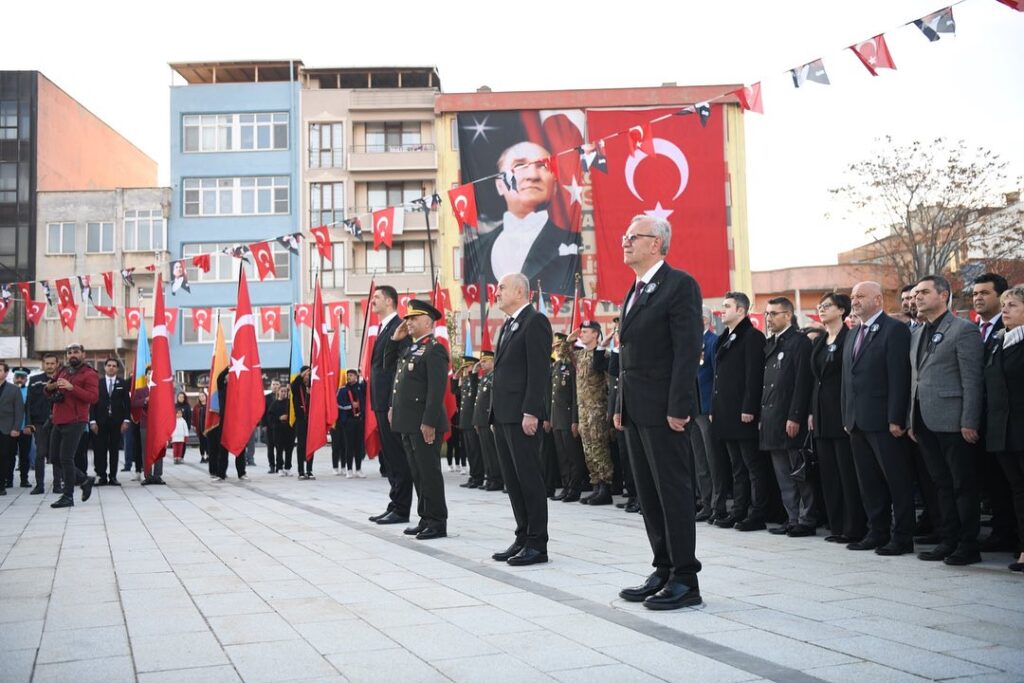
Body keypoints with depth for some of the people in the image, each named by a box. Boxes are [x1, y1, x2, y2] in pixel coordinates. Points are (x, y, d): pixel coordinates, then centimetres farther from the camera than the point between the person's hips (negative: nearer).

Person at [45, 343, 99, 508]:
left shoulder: (89, 374, -4)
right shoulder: (63, 371, 19)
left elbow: (93, 397, -16)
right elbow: (48, 392, 28)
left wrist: (72, 387, -24)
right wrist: (50, 387, 3)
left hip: (75, 423, -8)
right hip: (58, 421, 8)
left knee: (66, 459, -8)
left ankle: (68, 496, 0)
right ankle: (85, 480, 23)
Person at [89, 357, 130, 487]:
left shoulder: (122, 383, 8)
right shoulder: (98, 383, 7)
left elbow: (127, 403, 5)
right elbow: (93, 403, 3)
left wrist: (126, 420, -4)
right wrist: (92, 421, -5)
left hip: (116, 422, 0)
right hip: (100, 422, 0)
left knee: (114, 450, 2)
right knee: (100, 450, -2)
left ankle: (113, 477, 6)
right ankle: (101, 476, 2)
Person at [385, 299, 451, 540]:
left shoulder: (434, 349, -11)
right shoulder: (409, 348, 16)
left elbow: (437, 389, -18)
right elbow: (388, 364, 27)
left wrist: (429, 422, -23)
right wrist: (395, 339, 13)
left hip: (424, 423, -9)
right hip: (408, 422, 9)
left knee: (429, 472, -3)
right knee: (417, 473, 12)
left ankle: (438, 523, 3)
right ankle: (426, 519, 19)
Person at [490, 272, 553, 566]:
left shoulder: (535, 321, -9)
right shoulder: (508, 325, 20)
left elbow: (539, 370, -16)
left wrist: (530, 412, -21)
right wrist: (495, 411, 16)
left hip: (522, 416, -9)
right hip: (503, 415, 9)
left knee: (529, 479, -4)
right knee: (513, 480, 11)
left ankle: (537, 544, 2)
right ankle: (523, 538, 18)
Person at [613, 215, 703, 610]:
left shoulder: (680, 285, -9)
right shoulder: (634, 292, 19)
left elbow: (688, 350, -15)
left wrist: (678, 408, -20)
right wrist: (620, 406, 15)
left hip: (663, 410, -9)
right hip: (635, 411, 9)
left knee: (674, 492, -4)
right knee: (649, 495, 12)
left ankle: (685, 580, 3)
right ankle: (664, 572, 20)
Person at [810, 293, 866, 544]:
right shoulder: (819, 343, 15)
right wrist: (812, 412, 13)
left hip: (843, 413, -8)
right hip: (822, 415, 8)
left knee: (848, 473, -4)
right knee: (828, 473, 8)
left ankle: (854, 528, 2)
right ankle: (836, 525, 15)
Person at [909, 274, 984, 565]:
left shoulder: (964, 330, -6)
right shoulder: (917, 334, 17)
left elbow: (972, 380, -10)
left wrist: (969, 422, -15)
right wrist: (911, 420, 14)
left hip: (951, 421, -7)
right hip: (925, 422, 7)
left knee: (963, 485, 0)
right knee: (942, 485, 12)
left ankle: (968, 546, 7)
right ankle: (948, 541, 19)